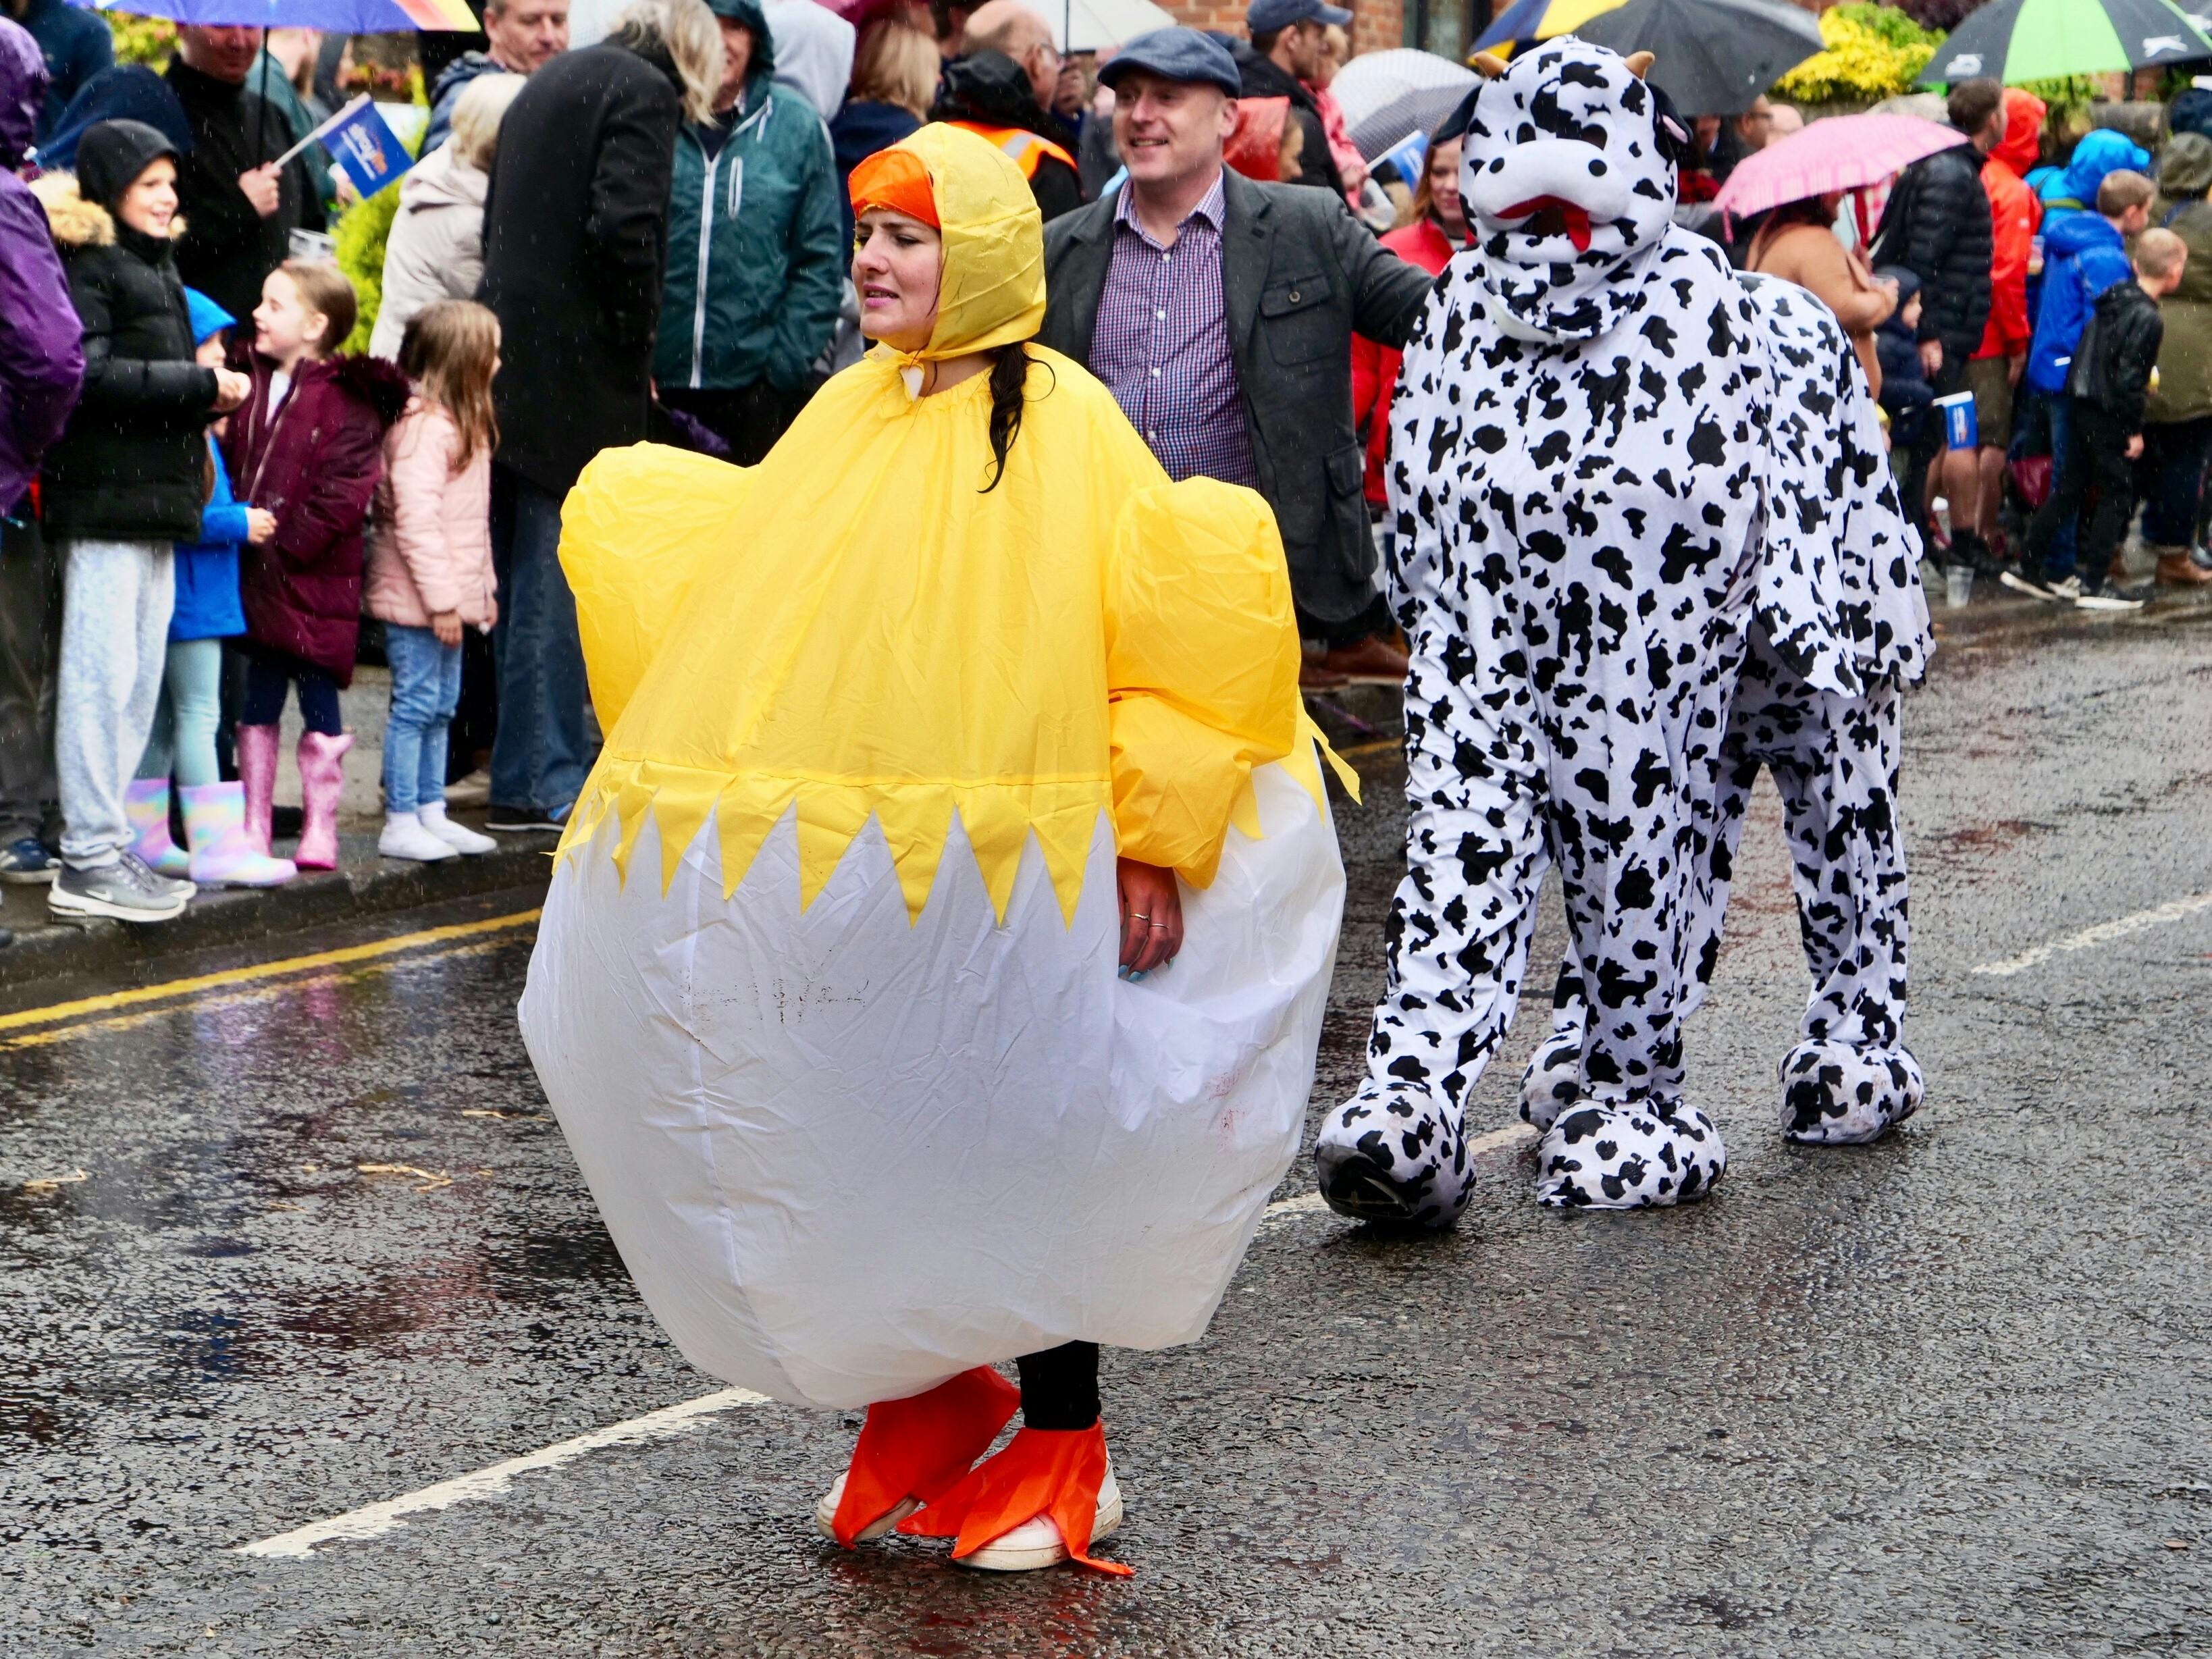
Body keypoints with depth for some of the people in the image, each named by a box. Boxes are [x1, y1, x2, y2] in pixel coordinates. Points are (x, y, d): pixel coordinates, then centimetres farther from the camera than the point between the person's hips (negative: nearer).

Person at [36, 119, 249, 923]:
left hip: (154, 497, 10)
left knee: (140, 676, 11)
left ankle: (105, 843, 17)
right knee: (101, 675, -8)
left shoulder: (155, 267, 22)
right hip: (104, 493, -10)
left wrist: (205, 396, 5)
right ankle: (88, 859, -6)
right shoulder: (87, 266, -9)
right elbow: (91, 375, -20)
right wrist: (199, 387, -17)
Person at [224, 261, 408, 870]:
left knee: (319, 702, 3)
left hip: (316, 579, -6)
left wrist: (281, 544, -16)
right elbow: (233, 462, 12)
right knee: (258, 704, 10)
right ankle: (253, 828, 16)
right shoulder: (252, 384, 10)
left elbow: (342, 496, -15)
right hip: (257, 577, 6)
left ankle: (319, 831, 10)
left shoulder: (348, 402, -10)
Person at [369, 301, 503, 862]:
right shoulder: (423, 427, -19)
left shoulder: (462, 424, 15)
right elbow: (415, 520, -23)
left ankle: (431, 813, 21)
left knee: (440, 706, 14)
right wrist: (440, 600, -23)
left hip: (450, 597, 10)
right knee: (416, 704, -6)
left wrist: (484, 586, 20)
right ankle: (400, 822, -1)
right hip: (416, 601, -10)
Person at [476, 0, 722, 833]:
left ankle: (526, 771, 19)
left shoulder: (551, 82, 20)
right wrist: (636, 349, -8)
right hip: (576, 372, -9)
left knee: (523, 576, 13)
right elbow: (622, 227, -19)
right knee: (555, 576, -5)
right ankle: (539, 781, -3)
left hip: (508, 356, 9)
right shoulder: (643, 92, -6)